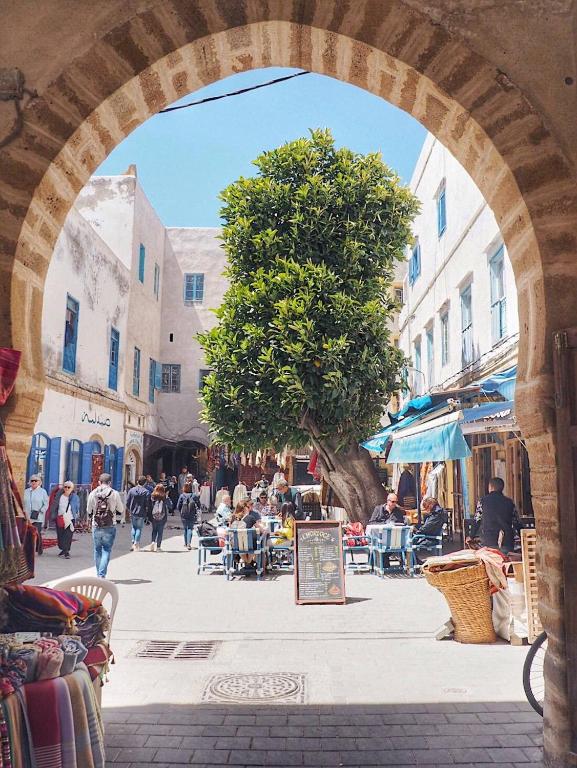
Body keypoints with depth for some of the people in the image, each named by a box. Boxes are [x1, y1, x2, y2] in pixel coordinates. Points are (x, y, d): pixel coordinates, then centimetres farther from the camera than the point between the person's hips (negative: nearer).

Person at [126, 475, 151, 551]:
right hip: (141, 514, -2)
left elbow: (127, 502, 0)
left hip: (133, 513, 2)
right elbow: (148, 505, -10)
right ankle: (136, 544, 4)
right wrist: (147, 514, 2)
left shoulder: (131, 490, -2)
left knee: (133, 527, 18)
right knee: (139, 528, 7)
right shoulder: (146, 492, -9)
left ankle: (133, 542, 11)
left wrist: (130, 510, 13)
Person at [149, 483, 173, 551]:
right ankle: (158, 547, 6)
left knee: (154, 530, 18)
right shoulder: (165, 497, -8)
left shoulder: (152, 496, -4)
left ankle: (153, 542, -2)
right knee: (160, 532, 6)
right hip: (162, 517, -1)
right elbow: (170, 506, -1)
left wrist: (149, 516, 9)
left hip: (154, 517, 1)